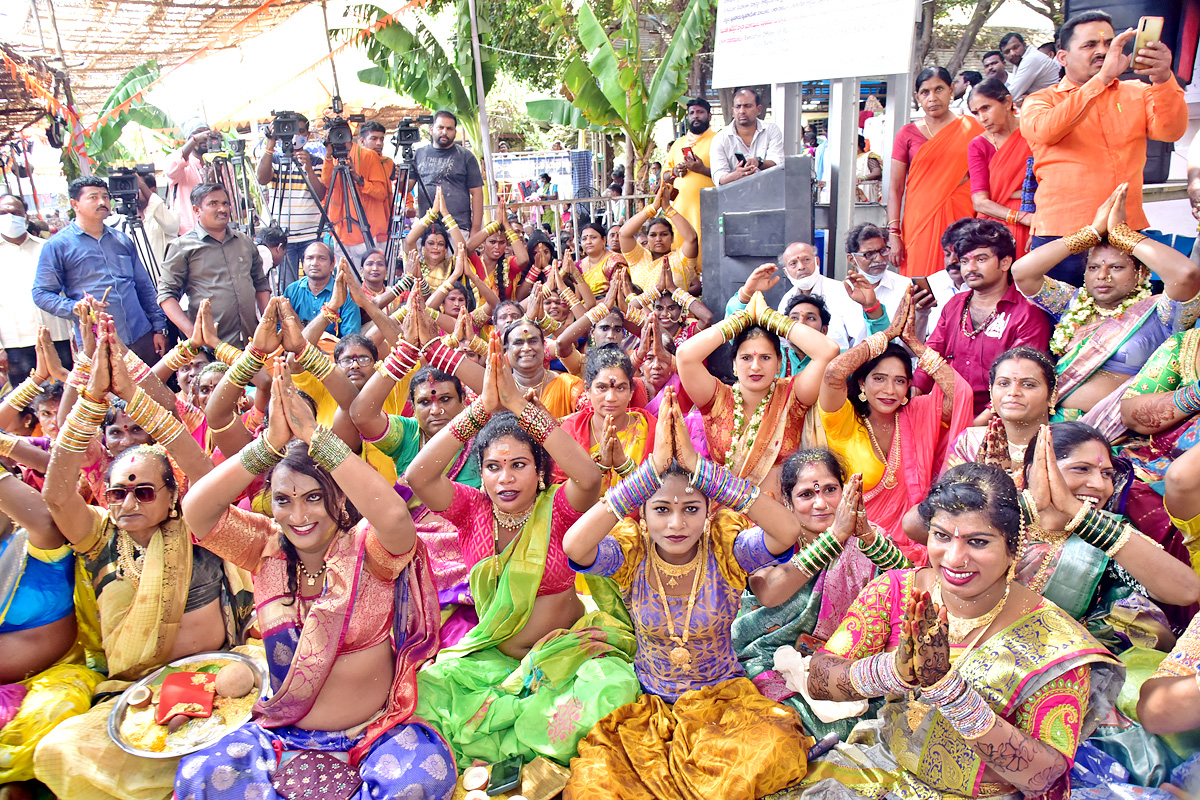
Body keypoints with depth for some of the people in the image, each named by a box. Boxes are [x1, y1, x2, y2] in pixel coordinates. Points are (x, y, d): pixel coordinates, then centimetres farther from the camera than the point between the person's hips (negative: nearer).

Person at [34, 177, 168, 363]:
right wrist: (74, 307, -18)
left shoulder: (122, 240, 16)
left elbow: (145, 287, 17)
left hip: (142, 337, 4)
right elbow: (41, 294, 0)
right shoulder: (57, 246, 3)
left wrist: (159, 328, 10)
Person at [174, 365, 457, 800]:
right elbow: (196, 512, -18)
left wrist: (314, 436, -38)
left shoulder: (366, 548, -12)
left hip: (375, 732, -3)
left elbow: (394, 516, -37)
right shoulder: (267, 547, -1)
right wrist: (271, 443, -31)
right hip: (281, 732, 3)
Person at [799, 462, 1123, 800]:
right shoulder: (896, 591, -8)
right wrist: (897, 669, -30)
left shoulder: (1056, 641, -13)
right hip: (882, 769, 3)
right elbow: (817, 680, -13)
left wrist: (948, 687, -31)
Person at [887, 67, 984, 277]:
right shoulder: (907, 134, 7)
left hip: (961, 218, 1)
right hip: (919, 220, 0)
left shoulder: (972, 128, 9)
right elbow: (895, 189, 3)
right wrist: (893, 233, -6)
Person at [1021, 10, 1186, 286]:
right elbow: (1046, 130, -18)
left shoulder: (1136, 94, 16)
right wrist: (1103, 77, -24)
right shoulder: (1039, 101, 6)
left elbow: (1170, 130, -3)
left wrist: (1163, 78, -21)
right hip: (1063, 236, -3)